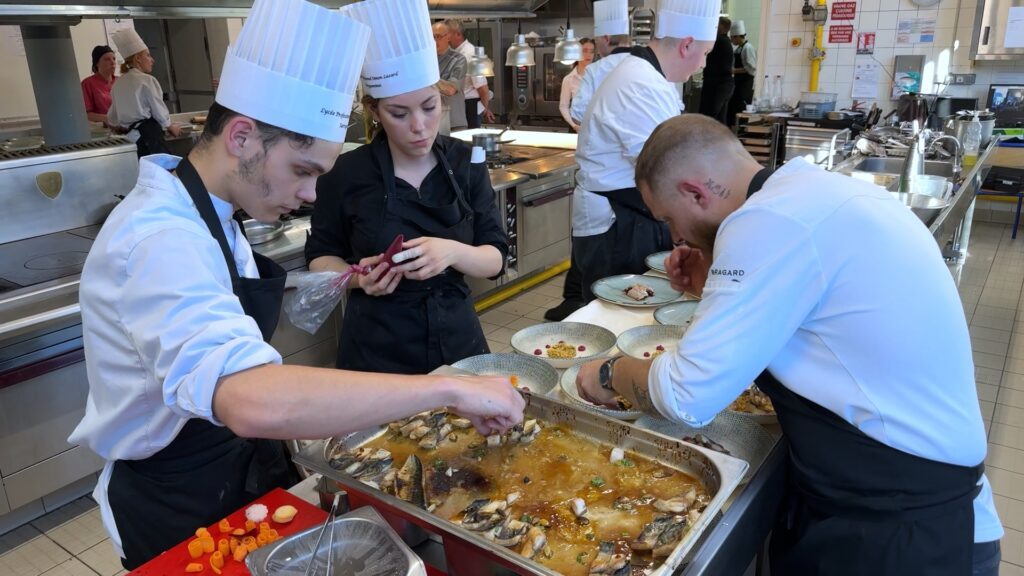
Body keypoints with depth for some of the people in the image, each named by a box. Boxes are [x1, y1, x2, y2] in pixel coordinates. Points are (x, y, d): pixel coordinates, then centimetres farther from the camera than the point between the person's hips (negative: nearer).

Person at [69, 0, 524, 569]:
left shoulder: (202, 213, 2)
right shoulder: (162, 241, -31)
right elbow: (253, 402, -48)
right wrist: (449, 388, -43)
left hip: (239, 466, 8)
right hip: (182, 509, -8)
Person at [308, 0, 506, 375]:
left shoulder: (465, 163, -5)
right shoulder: (345, 174, -11)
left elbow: (495, 259, -5)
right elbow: (320, 257, 1)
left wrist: (453, 252, -25)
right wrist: (358, 277, -19)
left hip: (457, 338, 3)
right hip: (376, 349, -2)